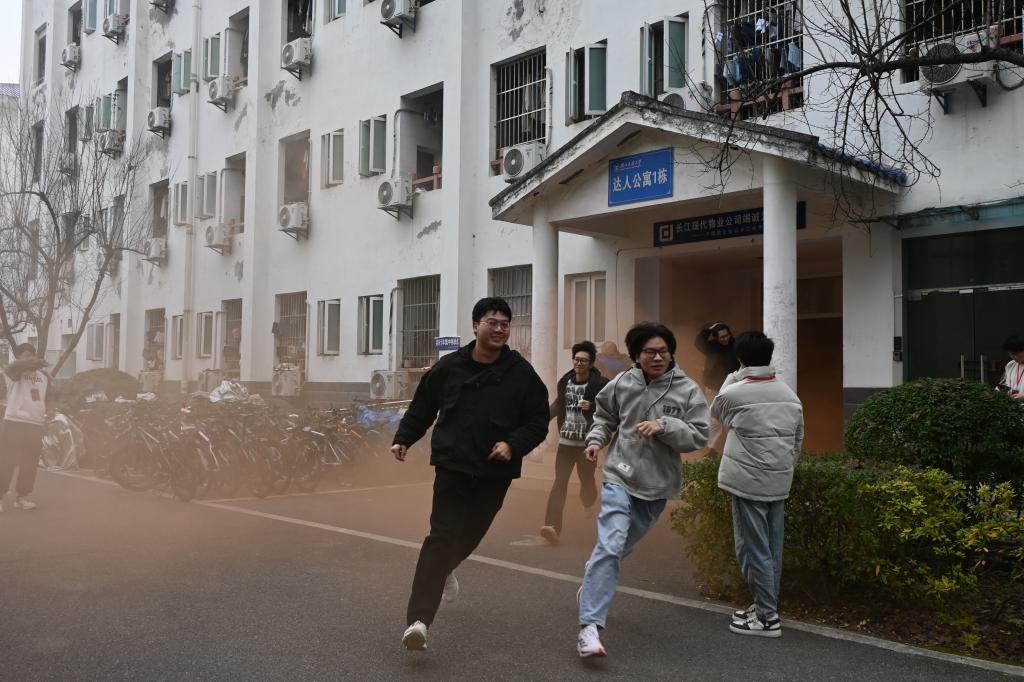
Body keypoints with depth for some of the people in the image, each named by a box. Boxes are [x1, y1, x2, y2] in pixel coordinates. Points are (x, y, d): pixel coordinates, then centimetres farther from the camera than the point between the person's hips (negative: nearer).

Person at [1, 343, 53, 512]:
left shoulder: (43, 375, 14)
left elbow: (49, 394, 25)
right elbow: (17, 365, -28)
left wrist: (47, 407, 7)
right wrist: (38, 361, -28)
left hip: (36, 424, 6)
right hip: (15, 421, -5)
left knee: (30, 462, 8)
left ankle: (22, 497, 18)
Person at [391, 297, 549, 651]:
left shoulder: (522, 373, -3)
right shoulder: (449, 367, -1)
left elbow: (539, 422, 0)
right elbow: (421, 408, 10)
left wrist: (513, 444, -16)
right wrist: (403, 439, -1)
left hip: (495, 472, 2)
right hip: (452, 465, -2)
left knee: (472, 533, 17)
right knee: (442, 535, -13)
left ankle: (445, 569, 52)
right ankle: (418, 619, -17)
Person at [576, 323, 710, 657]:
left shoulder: (688, 389, -9)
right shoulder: (622, 383, -5)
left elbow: (700, 436, -11)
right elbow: (605, 415, 14)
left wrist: (664, 426, -24)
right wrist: (596, 439, -2)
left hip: (657, 485, 2)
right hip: (619, 477, -2)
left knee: (623, 545, 21)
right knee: (610, 546, -18)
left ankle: (592, 582, 51)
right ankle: (589, 626, -18)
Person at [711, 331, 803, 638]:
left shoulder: (734, 393, -12)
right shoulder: (790, 395, 6)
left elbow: (715, 411, 11)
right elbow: (797, 441, 13)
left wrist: (731, 379, 19)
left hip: (748, 483, -6)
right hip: (779, 483, 6)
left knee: (753, 549, 0)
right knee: (772, 549, 14)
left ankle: (767, 617, 3)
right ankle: (766, 606, 25)